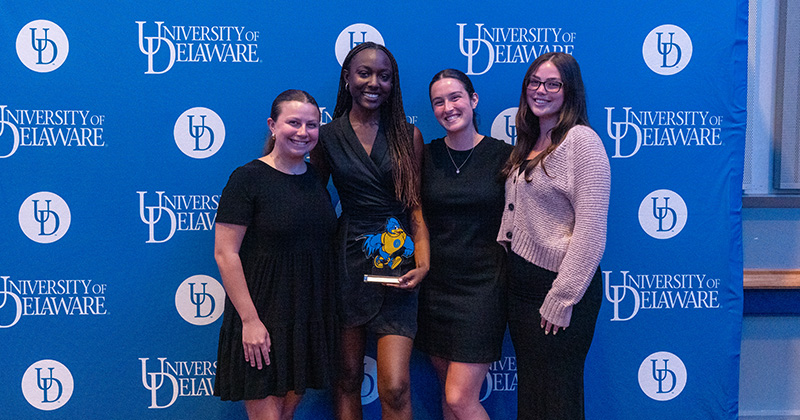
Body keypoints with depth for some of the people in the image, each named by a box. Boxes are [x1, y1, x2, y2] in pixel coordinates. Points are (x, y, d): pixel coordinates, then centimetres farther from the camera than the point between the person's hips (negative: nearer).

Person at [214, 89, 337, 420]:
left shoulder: (317, 179, 9)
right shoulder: (248, 178, -10)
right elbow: (225, 253, -14)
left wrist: (327, 312, 10)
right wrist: (250, 319, -18)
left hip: (311, 316, 6)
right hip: (263, 316, -6)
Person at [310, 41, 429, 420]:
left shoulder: (408, 136, 6)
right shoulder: (327, 137, 5)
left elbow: (417, 205, 3)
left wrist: (423, 262, -7)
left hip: (397, 263, 0)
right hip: (347, 261, 1)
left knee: (395, 387, -8)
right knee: (348, 377, 10)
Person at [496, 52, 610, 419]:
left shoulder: (582, 141, -11)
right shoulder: (527, 143, 13)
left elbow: (591, 231, -17)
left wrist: (562, 299, -18)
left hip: (560, 284, -7)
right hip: (520, 281, 7)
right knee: (528, 388, 16)